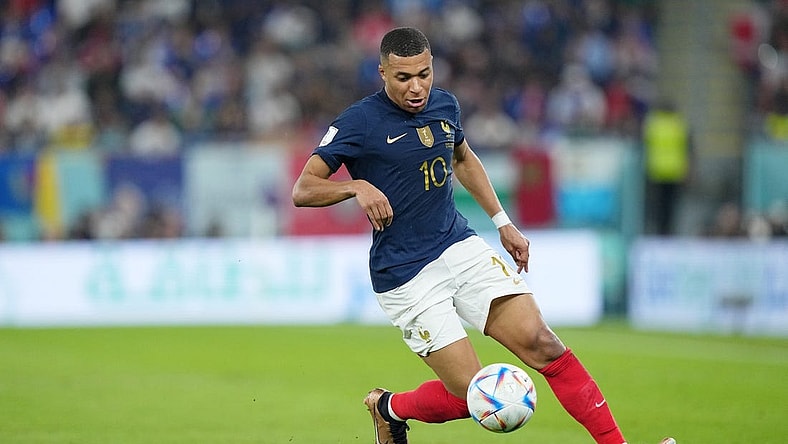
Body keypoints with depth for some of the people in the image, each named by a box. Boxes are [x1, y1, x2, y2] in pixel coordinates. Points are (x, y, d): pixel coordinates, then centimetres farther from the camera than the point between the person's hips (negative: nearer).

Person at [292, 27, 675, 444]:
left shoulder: (444, 105, 6)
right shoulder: (358, 123, -12)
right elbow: (303, 190, -12)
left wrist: (503, 222, 22)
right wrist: (358, 186, -29)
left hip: (462, 248, 5)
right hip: (406, 277, -5)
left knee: (540, 342, -11)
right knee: (473, 395, -9)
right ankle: (387, 407, 20)